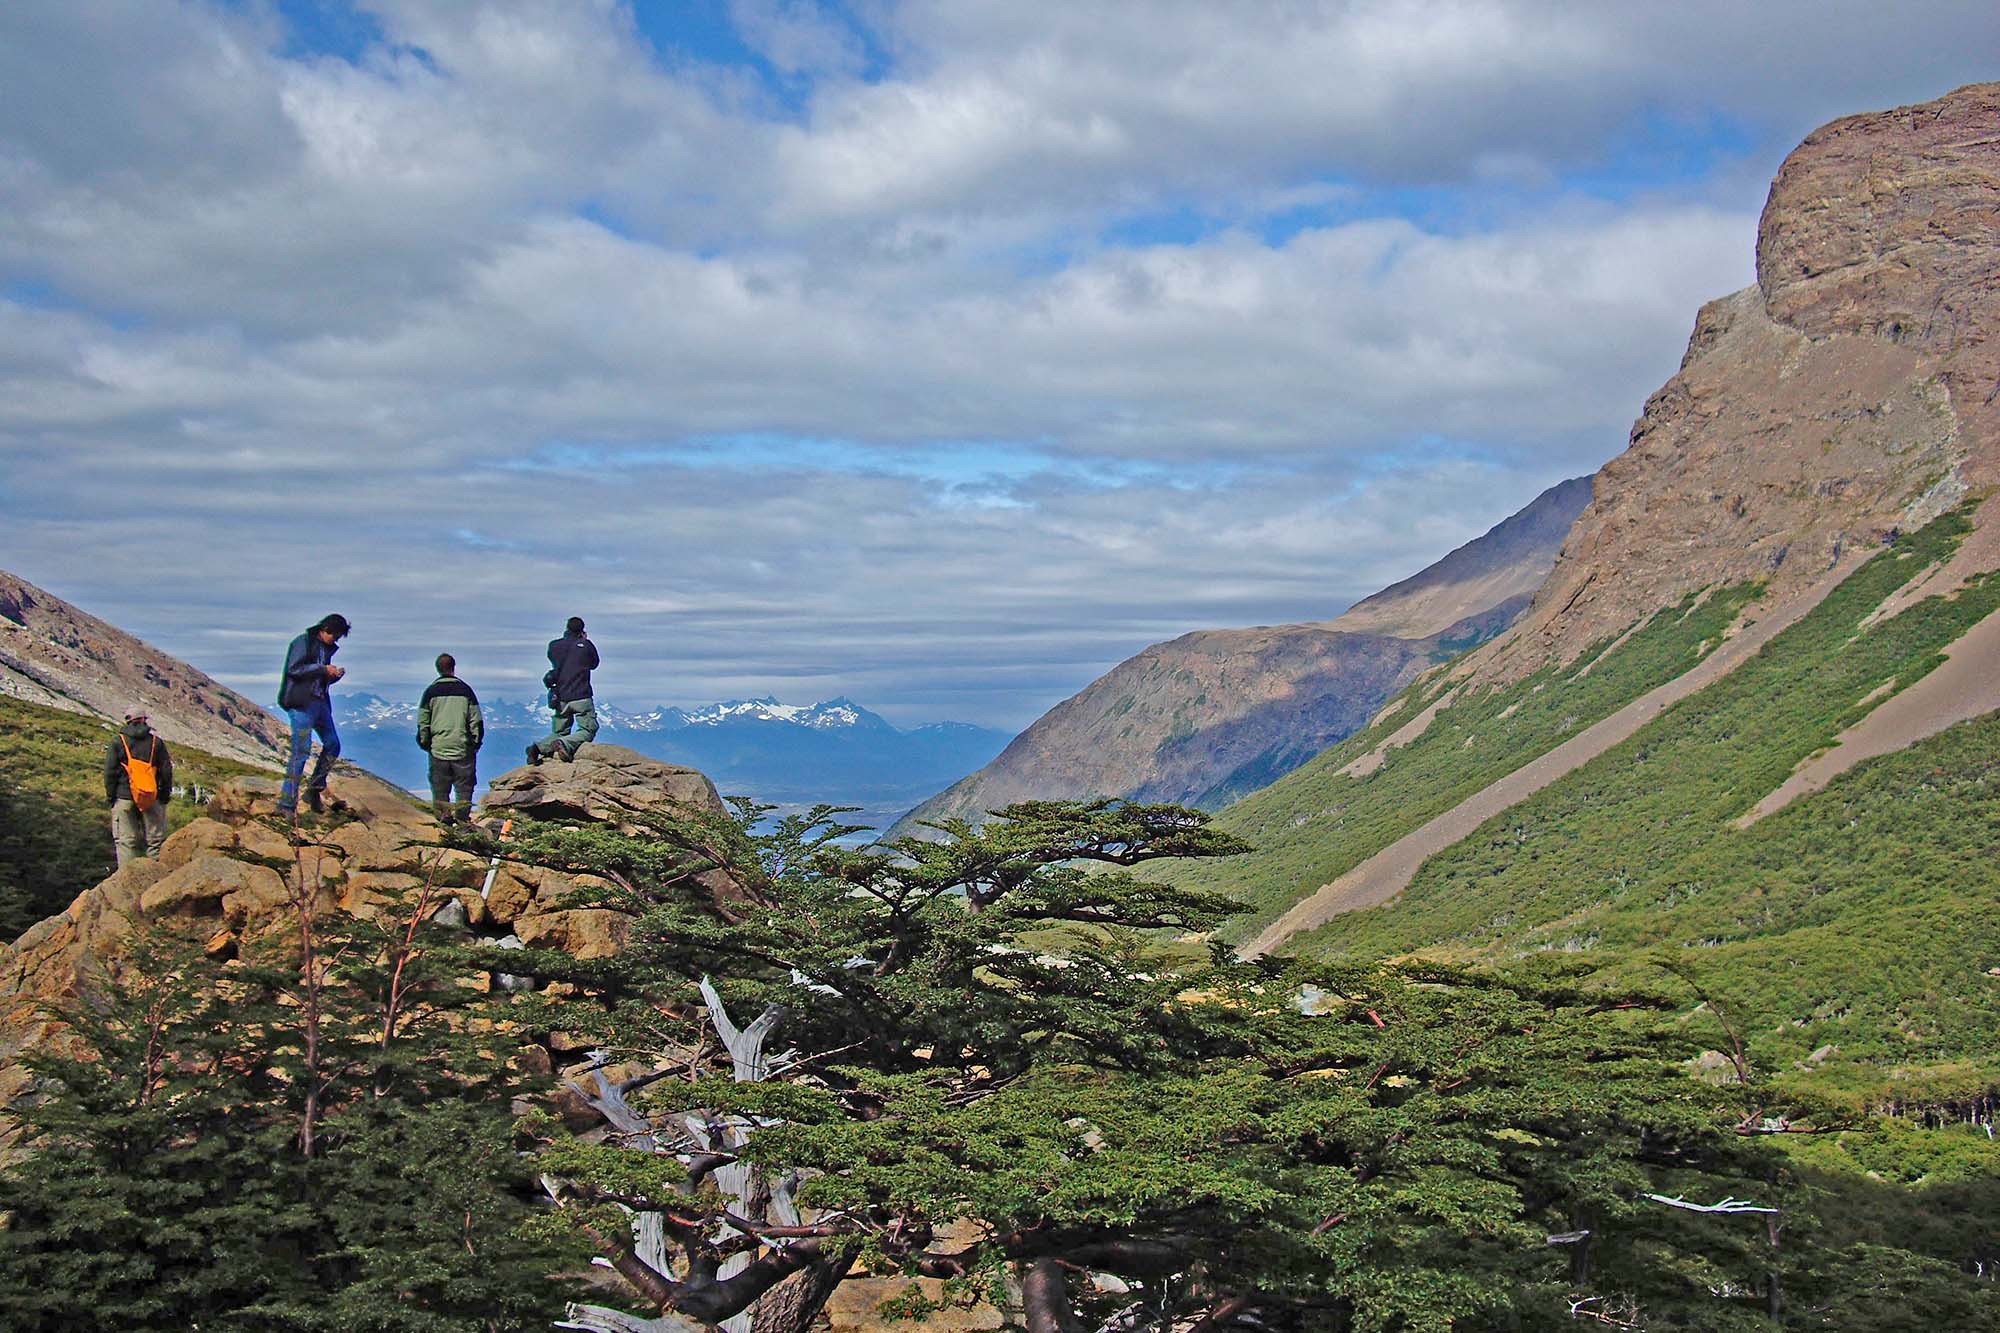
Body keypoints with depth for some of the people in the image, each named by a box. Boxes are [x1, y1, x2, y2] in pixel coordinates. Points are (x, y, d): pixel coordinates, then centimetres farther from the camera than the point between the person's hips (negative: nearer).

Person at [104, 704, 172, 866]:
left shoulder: (118, 743, -1)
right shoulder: (156, 742, 2)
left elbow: (110, 772, -1)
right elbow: (166, 772, 4)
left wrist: (110, 796, 7)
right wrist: (165, 795, 12)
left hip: (124, 798, -1)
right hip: (152, 799, 1)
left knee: (126, 841, 1)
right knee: (155, 840, 8)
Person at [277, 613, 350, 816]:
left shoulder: (327, 648, 18)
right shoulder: (304, 642, -5)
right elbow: (293, 669, -16)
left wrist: (335, 675, 4)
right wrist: (323, 669, -16)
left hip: (320, 702, 8)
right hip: (301, 702, -8)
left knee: (333, 745, 9)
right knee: (301, 750, -12)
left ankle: (314, 791, 20)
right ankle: (287, 803, -12)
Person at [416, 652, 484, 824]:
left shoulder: (431, 691, 1)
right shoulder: (465, 690, 0)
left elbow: (423, 722, 3)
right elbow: (476, 720, 1)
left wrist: (425, 744, 12)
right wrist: (476, 742, 9)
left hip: (438, 748, 1)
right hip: (463, 748, -1)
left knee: (440, 786, 9)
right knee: (464, 785, 5)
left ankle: (443, 815, 6)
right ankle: (463, 817, 1)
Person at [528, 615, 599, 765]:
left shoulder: (553, 646, 3)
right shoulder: (586, 646, -4)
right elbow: (594, 664, 14)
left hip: (560, 699, 4)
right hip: (581, 697, -4)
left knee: (558, 733, 15)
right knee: (588, 730, 3)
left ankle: (538, 747, -12)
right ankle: (566, 744, -25)